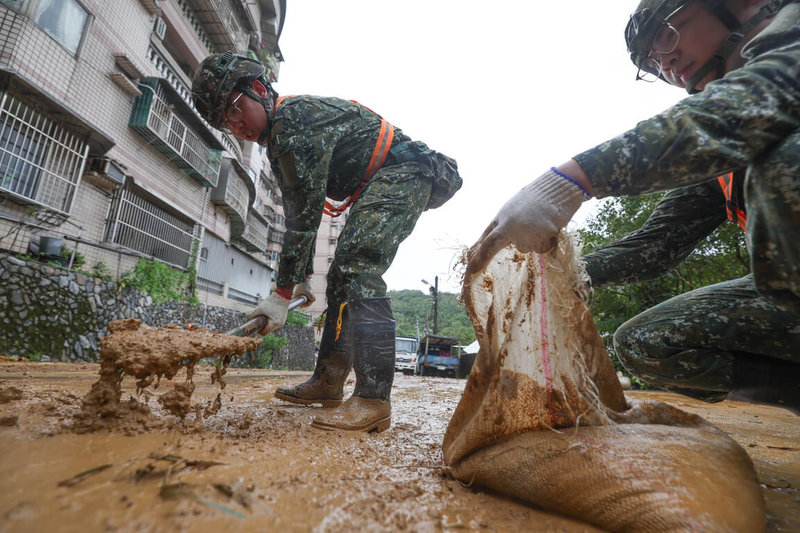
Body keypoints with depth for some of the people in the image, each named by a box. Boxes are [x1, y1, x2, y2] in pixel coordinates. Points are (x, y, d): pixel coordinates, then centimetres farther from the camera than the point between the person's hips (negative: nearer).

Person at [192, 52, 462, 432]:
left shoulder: (295, 117, -19)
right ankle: (328, 382, 16)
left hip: (401, 173, -10)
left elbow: (305, 213, -24)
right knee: (342, 276, 8)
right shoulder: (279, 138, 14)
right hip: (377, 186, 11)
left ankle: (373, 400, -26)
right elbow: (298, 214, 17)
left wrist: (282, 293, -21)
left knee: (358, 270, -26)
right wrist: (302, 276, 16)